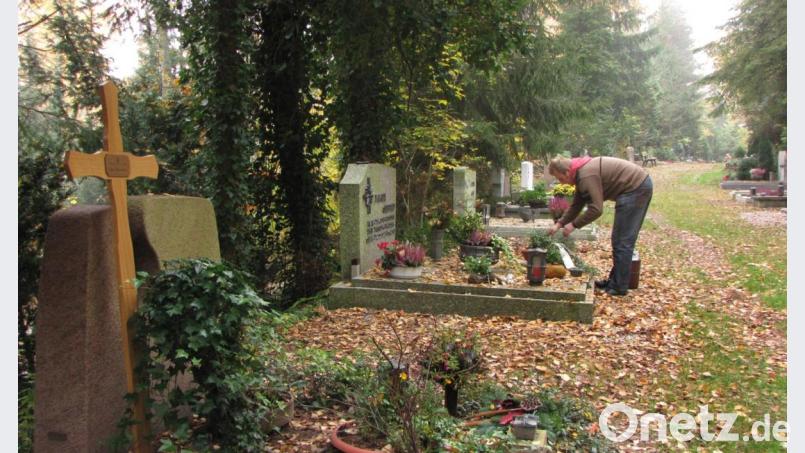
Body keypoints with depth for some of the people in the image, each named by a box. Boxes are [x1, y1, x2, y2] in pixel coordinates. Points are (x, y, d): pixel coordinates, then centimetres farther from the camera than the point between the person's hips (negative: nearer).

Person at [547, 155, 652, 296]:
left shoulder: (587, 175, -22)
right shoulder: (580, 173, 10)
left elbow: (596, 209, -26)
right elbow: (576, 205, 17)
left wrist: (573, 224, -16)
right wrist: (559, 223, 9)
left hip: (636, 188, -11)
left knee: (622, 240, -6)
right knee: (621, 239, 15)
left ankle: (619, 287, 1)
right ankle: (615, 280, 24)